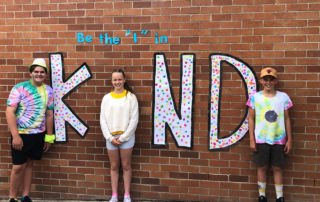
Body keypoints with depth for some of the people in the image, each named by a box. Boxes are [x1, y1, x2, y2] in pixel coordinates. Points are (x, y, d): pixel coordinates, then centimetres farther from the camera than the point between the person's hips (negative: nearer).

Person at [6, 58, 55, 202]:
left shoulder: (48, 91, 5)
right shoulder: (19, 88, -9)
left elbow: (49, 114, 11)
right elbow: (9, 112, -13)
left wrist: (49, 137, 10)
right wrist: (15, 136, -18)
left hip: (38, 135, 4)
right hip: (21, 134, -4)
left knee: (29, 164, 13)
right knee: (18, 167, 0)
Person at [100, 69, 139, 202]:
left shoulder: (131, 97, -2)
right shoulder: (107, 98, 5)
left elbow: (134, 119, -6)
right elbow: (103, 119, 4)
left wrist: (123, 137, -10)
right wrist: (110, 137, -7)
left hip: (126, 137, -2)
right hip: (111, 137, 2)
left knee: (126, 166, 6)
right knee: (114, 166, 10)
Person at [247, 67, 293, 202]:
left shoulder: (283, 97, 0)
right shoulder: (255, 97, -2)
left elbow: (287, 119, 4)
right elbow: (251, 119, 0)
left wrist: (289, 140, 2)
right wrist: (252, 140, -3)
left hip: (279, 139, 0)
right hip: (261, 139, 0)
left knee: (277, 168, 8)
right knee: (262, 167, 9)